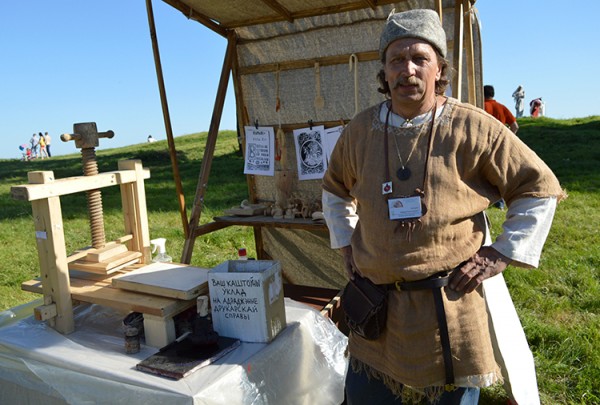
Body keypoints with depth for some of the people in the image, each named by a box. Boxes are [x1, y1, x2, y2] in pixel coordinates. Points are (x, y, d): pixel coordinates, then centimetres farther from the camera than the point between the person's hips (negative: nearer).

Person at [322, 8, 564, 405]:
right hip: (376, 304, 4)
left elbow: (541, 188, 1)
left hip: (451, 304, -3)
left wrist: (502, 254, -3)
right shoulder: (360, 130, 2)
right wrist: (346, 243, 13)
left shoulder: (474, 128, -8)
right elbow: (335, 190, 21)